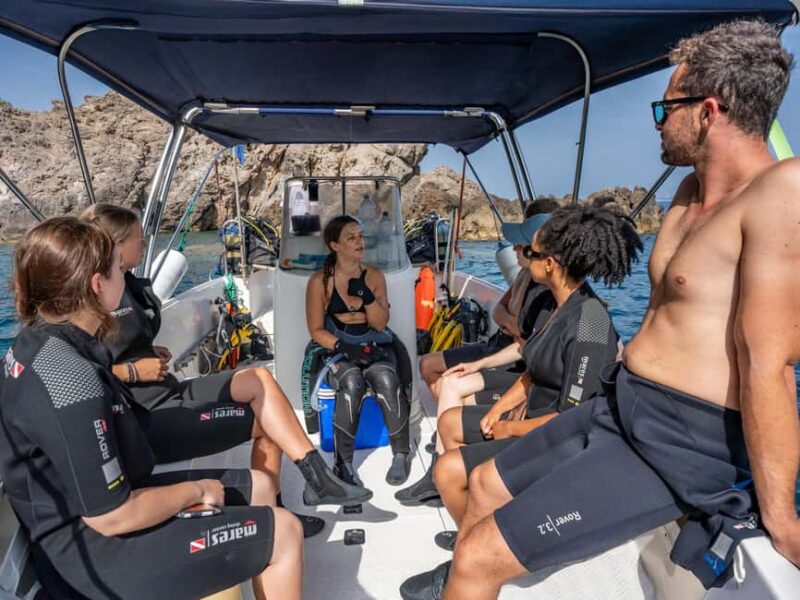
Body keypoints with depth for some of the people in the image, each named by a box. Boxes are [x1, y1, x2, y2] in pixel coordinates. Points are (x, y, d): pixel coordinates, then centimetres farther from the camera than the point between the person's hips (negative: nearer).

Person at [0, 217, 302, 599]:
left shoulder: (36, 342, -1)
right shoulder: (73, 381, -32)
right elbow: (112, 517, -25)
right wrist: (196, 490, -12)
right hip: (94, 554, -9)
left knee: (257, 487, 14)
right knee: (285, 533, -6)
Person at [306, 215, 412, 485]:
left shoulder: (374, 275, 7)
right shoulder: (320, 281, -2)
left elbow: (380, 323, 4)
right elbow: (316, 330, -3)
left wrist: (366, 295, -13)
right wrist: (345, 348, -19)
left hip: (374, 346, 2)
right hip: (337, 349, -2)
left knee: (386, 380, -32)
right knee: (352, 383, -36)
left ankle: (401, 454, -16)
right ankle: (343, 462, -22)